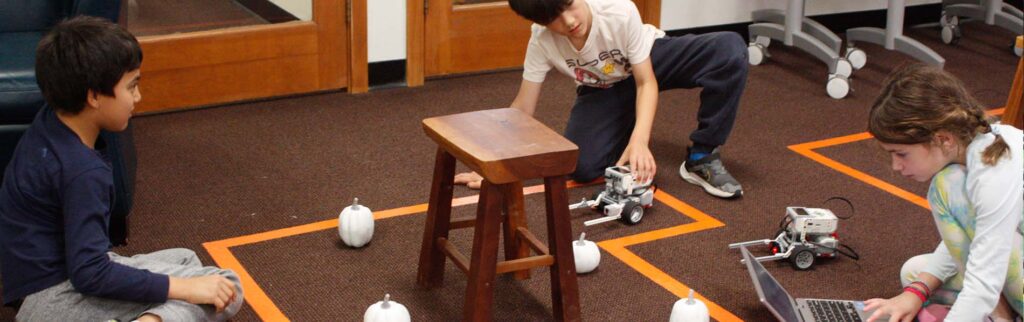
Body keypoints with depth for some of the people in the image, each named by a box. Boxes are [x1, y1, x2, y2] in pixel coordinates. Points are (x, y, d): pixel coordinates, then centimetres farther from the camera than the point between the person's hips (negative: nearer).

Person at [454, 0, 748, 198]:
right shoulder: (542, 42, -29)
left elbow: (646, 82, -29)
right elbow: (523, 108, -18)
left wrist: (639, 141, -44)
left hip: (651, 60, -1)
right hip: (602, 90, 1)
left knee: (730, 49, -30)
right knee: (581, 168, -24)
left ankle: (702, 158, -16)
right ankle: (624, 130, 10)